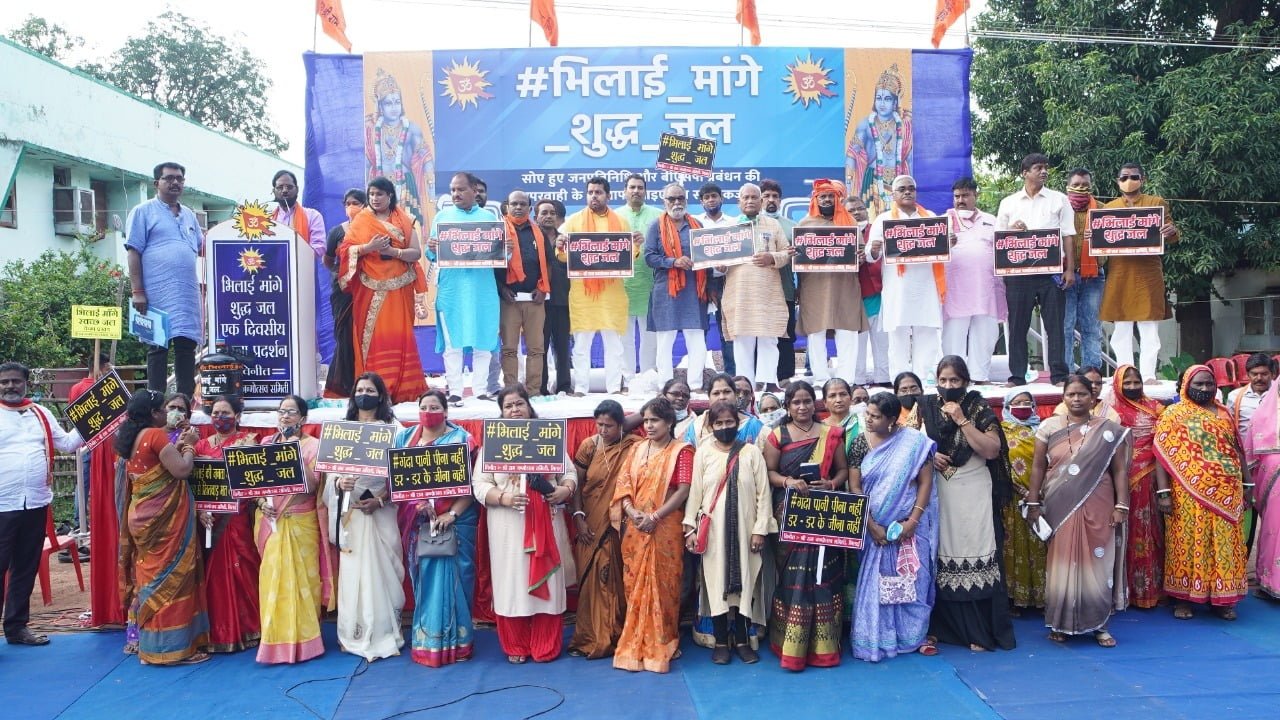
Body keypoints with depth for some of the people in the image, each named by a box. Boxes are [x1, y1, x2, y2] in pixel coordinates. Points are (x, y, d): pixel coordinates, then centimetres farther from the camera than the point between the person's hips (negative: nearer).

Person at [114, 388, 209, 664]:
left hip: (142, 517, 9)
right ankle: (172, 647, 1)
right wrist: (189, 445, -4)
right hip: (164, 519, -9)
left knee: (150, 575, 15)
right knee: (170, 577, -3)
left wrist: (178, 447, 14)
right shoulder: (156, 435, -15)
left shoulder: (132, 437, 11)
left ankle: (147, 642, 22)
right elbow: (182, 470, -19)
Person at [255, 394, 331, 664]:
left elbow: (312, 486, -13)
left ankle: (302, 641, 7)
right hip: (271, 521, 3)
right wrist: (260, 501, -9)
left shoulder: (312, 445, -3)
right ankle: (275, 642, 11)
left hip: (301, 522, -3)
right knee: (272, 578, 2)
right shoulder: (266, 444, 9)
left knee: (300, 579, -2)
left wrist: (296, 454, -19)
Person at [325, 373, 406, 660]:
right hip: (349, 510, 3)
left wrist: (379, 499, -15)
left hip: (380, 510, -3)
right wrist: (339, 482, -14)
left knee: (379, 569, -2)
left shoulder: (391, 429, 2)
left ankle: (382, 635, 5)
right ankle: (353, 634, 11)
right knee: (351, 570, 3)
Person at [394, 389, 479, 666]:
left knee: (452, 576, -2)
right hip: (417, 521, 3)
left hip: (455, 520, -3)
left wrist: (452, 514, -15)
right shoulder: (405, 437, 9)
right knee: (424, 578, 7)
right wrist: (418, 502, -10)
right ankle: (426, 640, 16)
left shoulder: (462, 440, -1)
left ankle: (453, 641, 8)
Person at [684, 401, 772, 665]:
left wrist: (760, 529, -5)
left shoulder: (751, 452, 1)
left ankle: (742, 640, 17)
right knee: (716, 582, 3)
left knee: (744, 582, 3)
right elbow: (694, 491, 2)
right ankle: (721, 641, 13)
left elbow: (763, 493, -1)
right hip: (713, 530, 0)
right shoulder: (703, 453, 3)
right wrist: (690, 527, -4)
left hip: (744, 529, 0)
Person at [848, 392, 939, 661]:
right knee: (874, 583, 3)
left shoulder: (915, 441, -7)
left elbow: (925, 482, -5)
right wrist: (871, 525, -12)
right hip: (874, 526, 1)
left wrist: (913, 521, -12)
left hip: (910, 525, 0)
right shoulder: (860, 443, -3)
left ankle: (915, 635, 22)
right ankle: (875, 639, 13)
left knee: (913, 581, 8)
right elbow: (854, 488, -4)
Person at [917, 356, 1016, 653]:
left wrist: (962, 420, -13)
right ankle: (939, 626, 14)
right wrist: (928, 455, -6)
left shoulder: (979, 409, 1)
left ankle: (980, 632, 2)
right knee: (940, 557, 3)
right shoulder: (926, 407, 8)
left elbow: (992, 450, -8)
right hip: (937, 494, 2)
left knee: (975, 557, -5)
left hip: (973, 494, -2)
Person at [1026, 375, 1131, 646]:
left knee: (1096, 564, 3)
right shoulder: (1049, 427, 4)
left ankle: (1099, 624, 14)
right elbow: (1038, 467, 5)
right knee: (1061, 563, 5)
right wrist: (1033, 503, 2)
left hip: (1097, 508, 0)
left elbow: (1119, 470, 2)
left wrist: (1121, 505, -4)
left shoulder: (1109, 430, 3)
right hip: (1059, 508, 1)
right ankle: (1060, 623, 15)